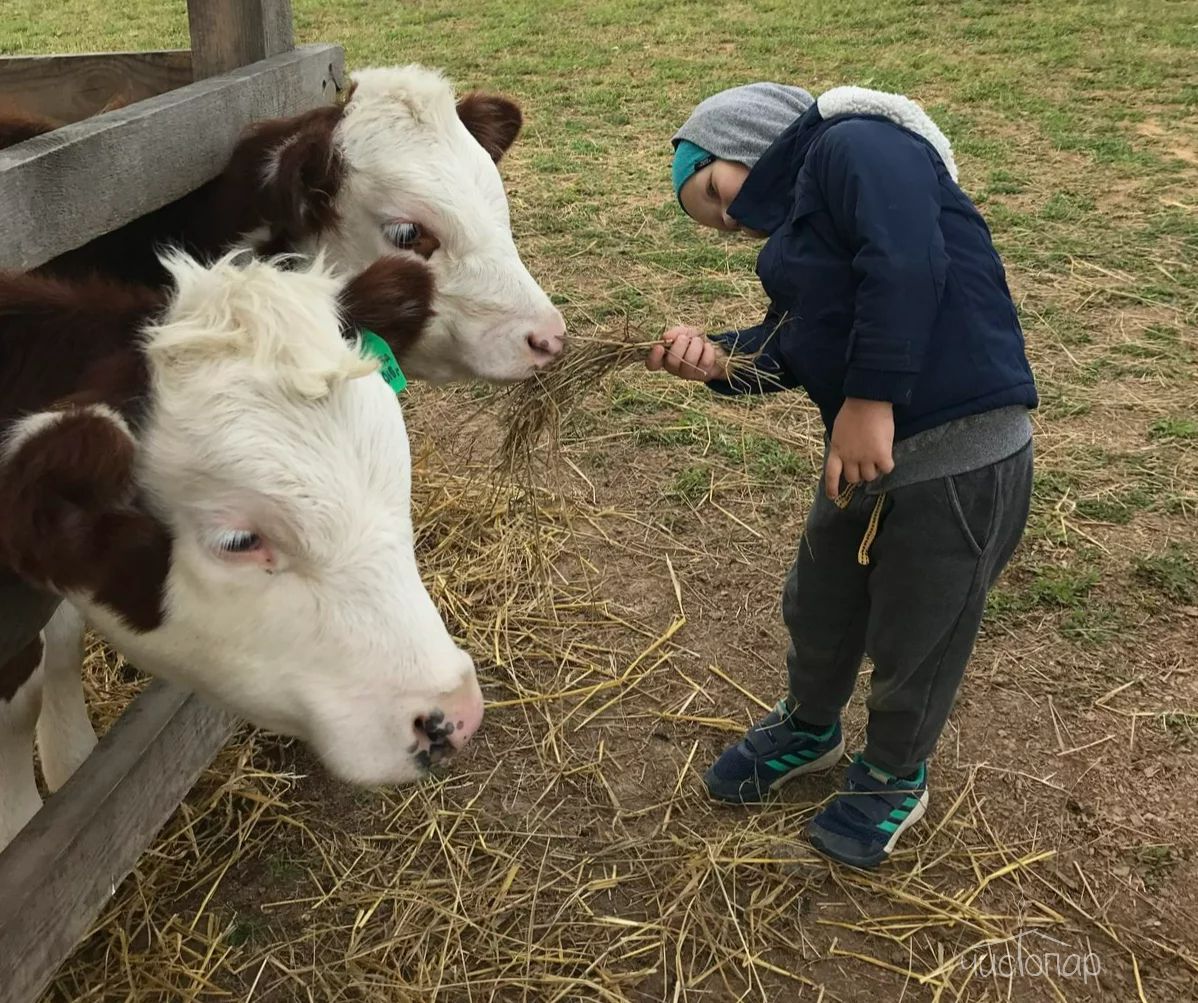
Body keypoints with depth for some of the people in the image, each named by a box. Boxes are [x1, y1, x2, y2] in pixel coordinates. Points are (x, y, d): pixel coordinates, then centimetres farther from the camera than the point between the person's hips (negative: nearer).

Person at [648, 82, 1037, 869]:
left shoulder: (855, 147, -12)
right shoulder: (801, 218, 18)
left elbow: (908, 268, -27)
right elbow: (794, 348, 13)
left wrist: (870, 399, -26)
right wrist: (722, 359, -6)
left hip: (959, 457, -9)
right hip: (869, 452, 9)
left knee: (913, 640, 11)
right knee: (818, 611, 23)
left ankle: (894, 780, 38)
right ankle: (809, 730, 51)